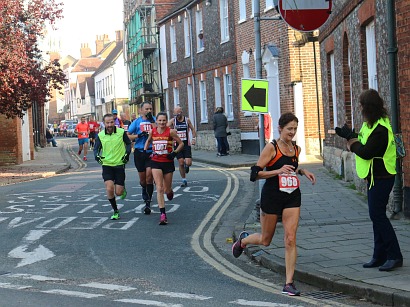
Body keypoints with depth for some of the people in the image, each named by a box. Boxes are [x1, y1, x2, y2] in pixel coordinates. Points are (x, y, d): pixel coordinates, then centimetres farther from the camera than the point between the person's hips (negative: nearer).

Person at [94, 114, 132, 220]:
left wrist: (127, 153, -7)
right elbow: (96, 148, 5)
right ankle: (115, 211, 4)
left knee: (118, 192, -2)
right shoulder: (100, 135, -2)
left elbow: (128, 143, 8)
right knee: (109, 189, -16)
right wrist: (97, 156, -16)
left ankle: (123, 188, 38)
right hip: (107, 165, 1)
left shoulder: (121, 132, -5)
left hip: (120, 164, -1)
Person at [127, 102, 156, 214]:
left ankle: (148, 202, -9)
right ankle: (144, 190, 46)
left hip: (151, 152, -2)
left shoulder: (154, 120, 3)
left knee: (149, 175, -14)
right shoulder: (136, 122, 5)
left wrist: (151, 121, -16)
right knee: (142, 178, 11)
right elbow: (127, 136, 4)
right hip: (139, 152, 2)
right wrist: (138, 135, -10)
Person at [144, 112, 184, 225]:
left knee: (167, 189, 9)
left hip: (168, 162, -1)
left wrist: (174, 153, -13)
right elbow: (148, 141, 22)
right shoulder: (153, 131, 0)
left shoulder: (171, 132, -9)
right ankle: (163, 214, -11)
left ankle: (170, 191, 49)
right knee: (159, 188, -11)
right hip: (156, 162, 1)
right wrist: (145, 151, 9)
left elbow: (181, 144, -1)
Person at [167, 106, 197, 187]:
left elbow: (192, 129, 12)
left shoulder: (187, 120, 1)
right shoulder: (173, 121, -1)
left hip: (186, 144, 0)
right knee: (181, 163, -1)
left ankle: (186, 165, 27)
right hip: (177, 145, 0)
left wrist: (194, 138, 0)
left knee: (188, 163, -11)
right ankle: (184, 180, 11)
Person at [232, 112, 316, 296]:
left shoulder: (296, 149, 8)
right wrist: (278, 171, -23)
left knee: (290, 239, -7)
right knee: (265, 240, 12)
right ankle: (243, 240, 47)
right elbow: (255, 173, -14)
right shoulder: (272, 148, -11)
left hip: (292, 198, 4)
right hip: (272, 197, -4)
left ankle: (289, 284, -3)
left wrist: (302, 171, 9)